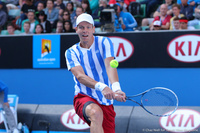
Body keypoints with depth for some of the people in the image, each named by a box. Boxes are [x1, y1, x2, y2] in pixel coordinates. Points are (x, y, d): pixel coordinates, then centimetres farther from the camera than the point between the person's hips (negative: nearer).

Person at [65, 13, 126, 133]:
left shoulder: (104, 42, 1)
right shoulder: (71, 52, 1)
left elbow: (110, 66, -17)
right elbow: (80, 76, -17)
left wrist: (116, 88, -37)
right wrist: (101, 87, -36)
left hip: (106, 101, 3)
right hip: (84, 98, -3)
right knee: (96, 112, -35)